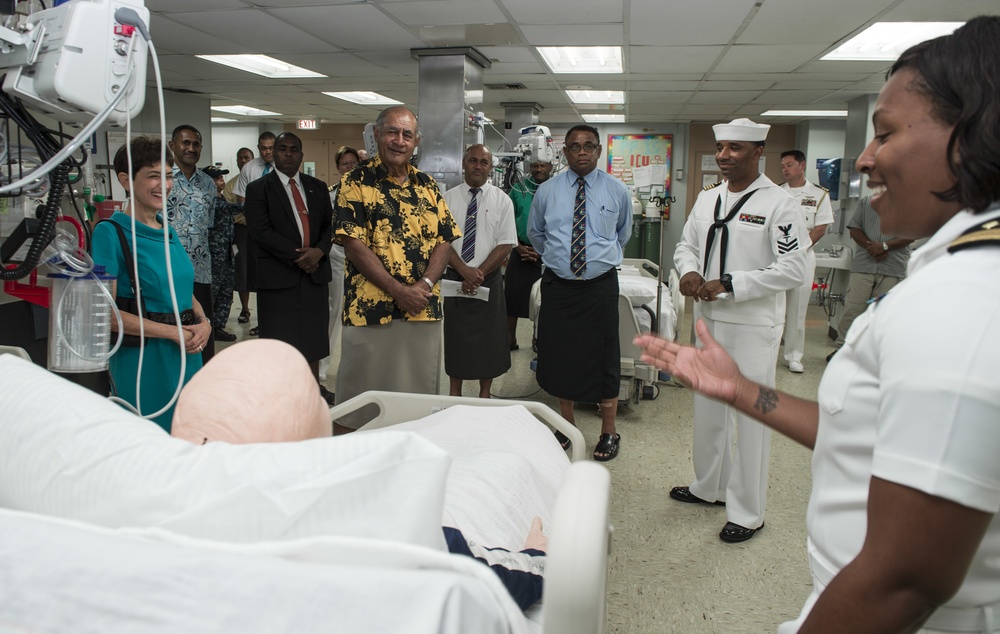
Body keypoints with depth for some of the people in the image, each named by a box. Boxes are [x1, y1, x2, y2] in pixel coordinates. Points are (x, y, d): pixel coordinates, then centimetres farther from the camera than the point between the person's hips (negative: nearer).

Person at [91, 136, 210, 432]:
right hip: (141, 358, -6)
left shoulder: (169, 231, 11)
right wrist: (173, 332, -16)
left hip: (187, 354, 7)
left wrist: (204, 323, -3)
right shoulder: (111, 232, -10)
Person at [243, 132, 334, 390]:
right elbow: (261, 231, -9)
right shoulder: (258, 189, 1)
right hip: (279, 277, -4)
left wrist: (319, 250, -9)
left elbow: (329, 224, 11)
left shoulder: (317, 187, 15)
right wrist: (297, 256, -15)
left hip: (315, 273, 4)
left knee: (313, 342, 9)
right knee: (279, 347, 0)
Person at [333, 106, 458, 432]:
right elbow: (354, 245, -10)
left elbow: (444, 239, 6)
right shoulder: (356, 183, -2)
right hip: (370, 308, -4)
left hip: (423, 309, 4)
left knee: (419, 395, 13)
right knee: (360, 398, 5)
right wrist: (398, 291, -16)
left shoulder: (427, 185, 12)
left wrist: (424, 285, -10)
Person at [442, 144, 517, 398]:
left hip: (489, 279, -1)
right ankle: (455, 392, 23)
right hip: (454, 278, 1)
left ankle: (484, 394, 22)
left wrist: (479, 273, -14)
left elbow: (506, 244, -5)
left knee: (488, 338, 6)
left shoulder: (502, 200, 1)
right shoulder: (449, 198, 3)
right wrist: (465, 271, -15)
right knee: (454, 336, 8)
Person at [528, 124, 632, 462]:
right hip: (557, 285, 1)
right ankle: (567, 426, 27)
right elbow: (534, 232, 21)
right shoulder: (547, 191, 3)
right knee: (560, 356, 9)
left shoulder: (617, 191, 2)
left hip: (600, 285, -1)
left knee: (603, 358, 4)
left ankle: (609, 433, 20)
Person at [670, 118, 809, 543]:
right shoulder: (706, 199, 10)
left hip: (753, 325, -7)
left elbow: (793, 270, -16)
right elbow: (686, 245, 18)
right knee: (707, 408, 19)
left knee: (751, 417, 2)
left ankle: (747, 512, 17)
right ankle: (710, 486, 39)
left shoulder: (778, 204, -11)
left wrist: (729, 283, -20)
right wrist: (689, 271, -6)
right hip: (708, 319, 7)